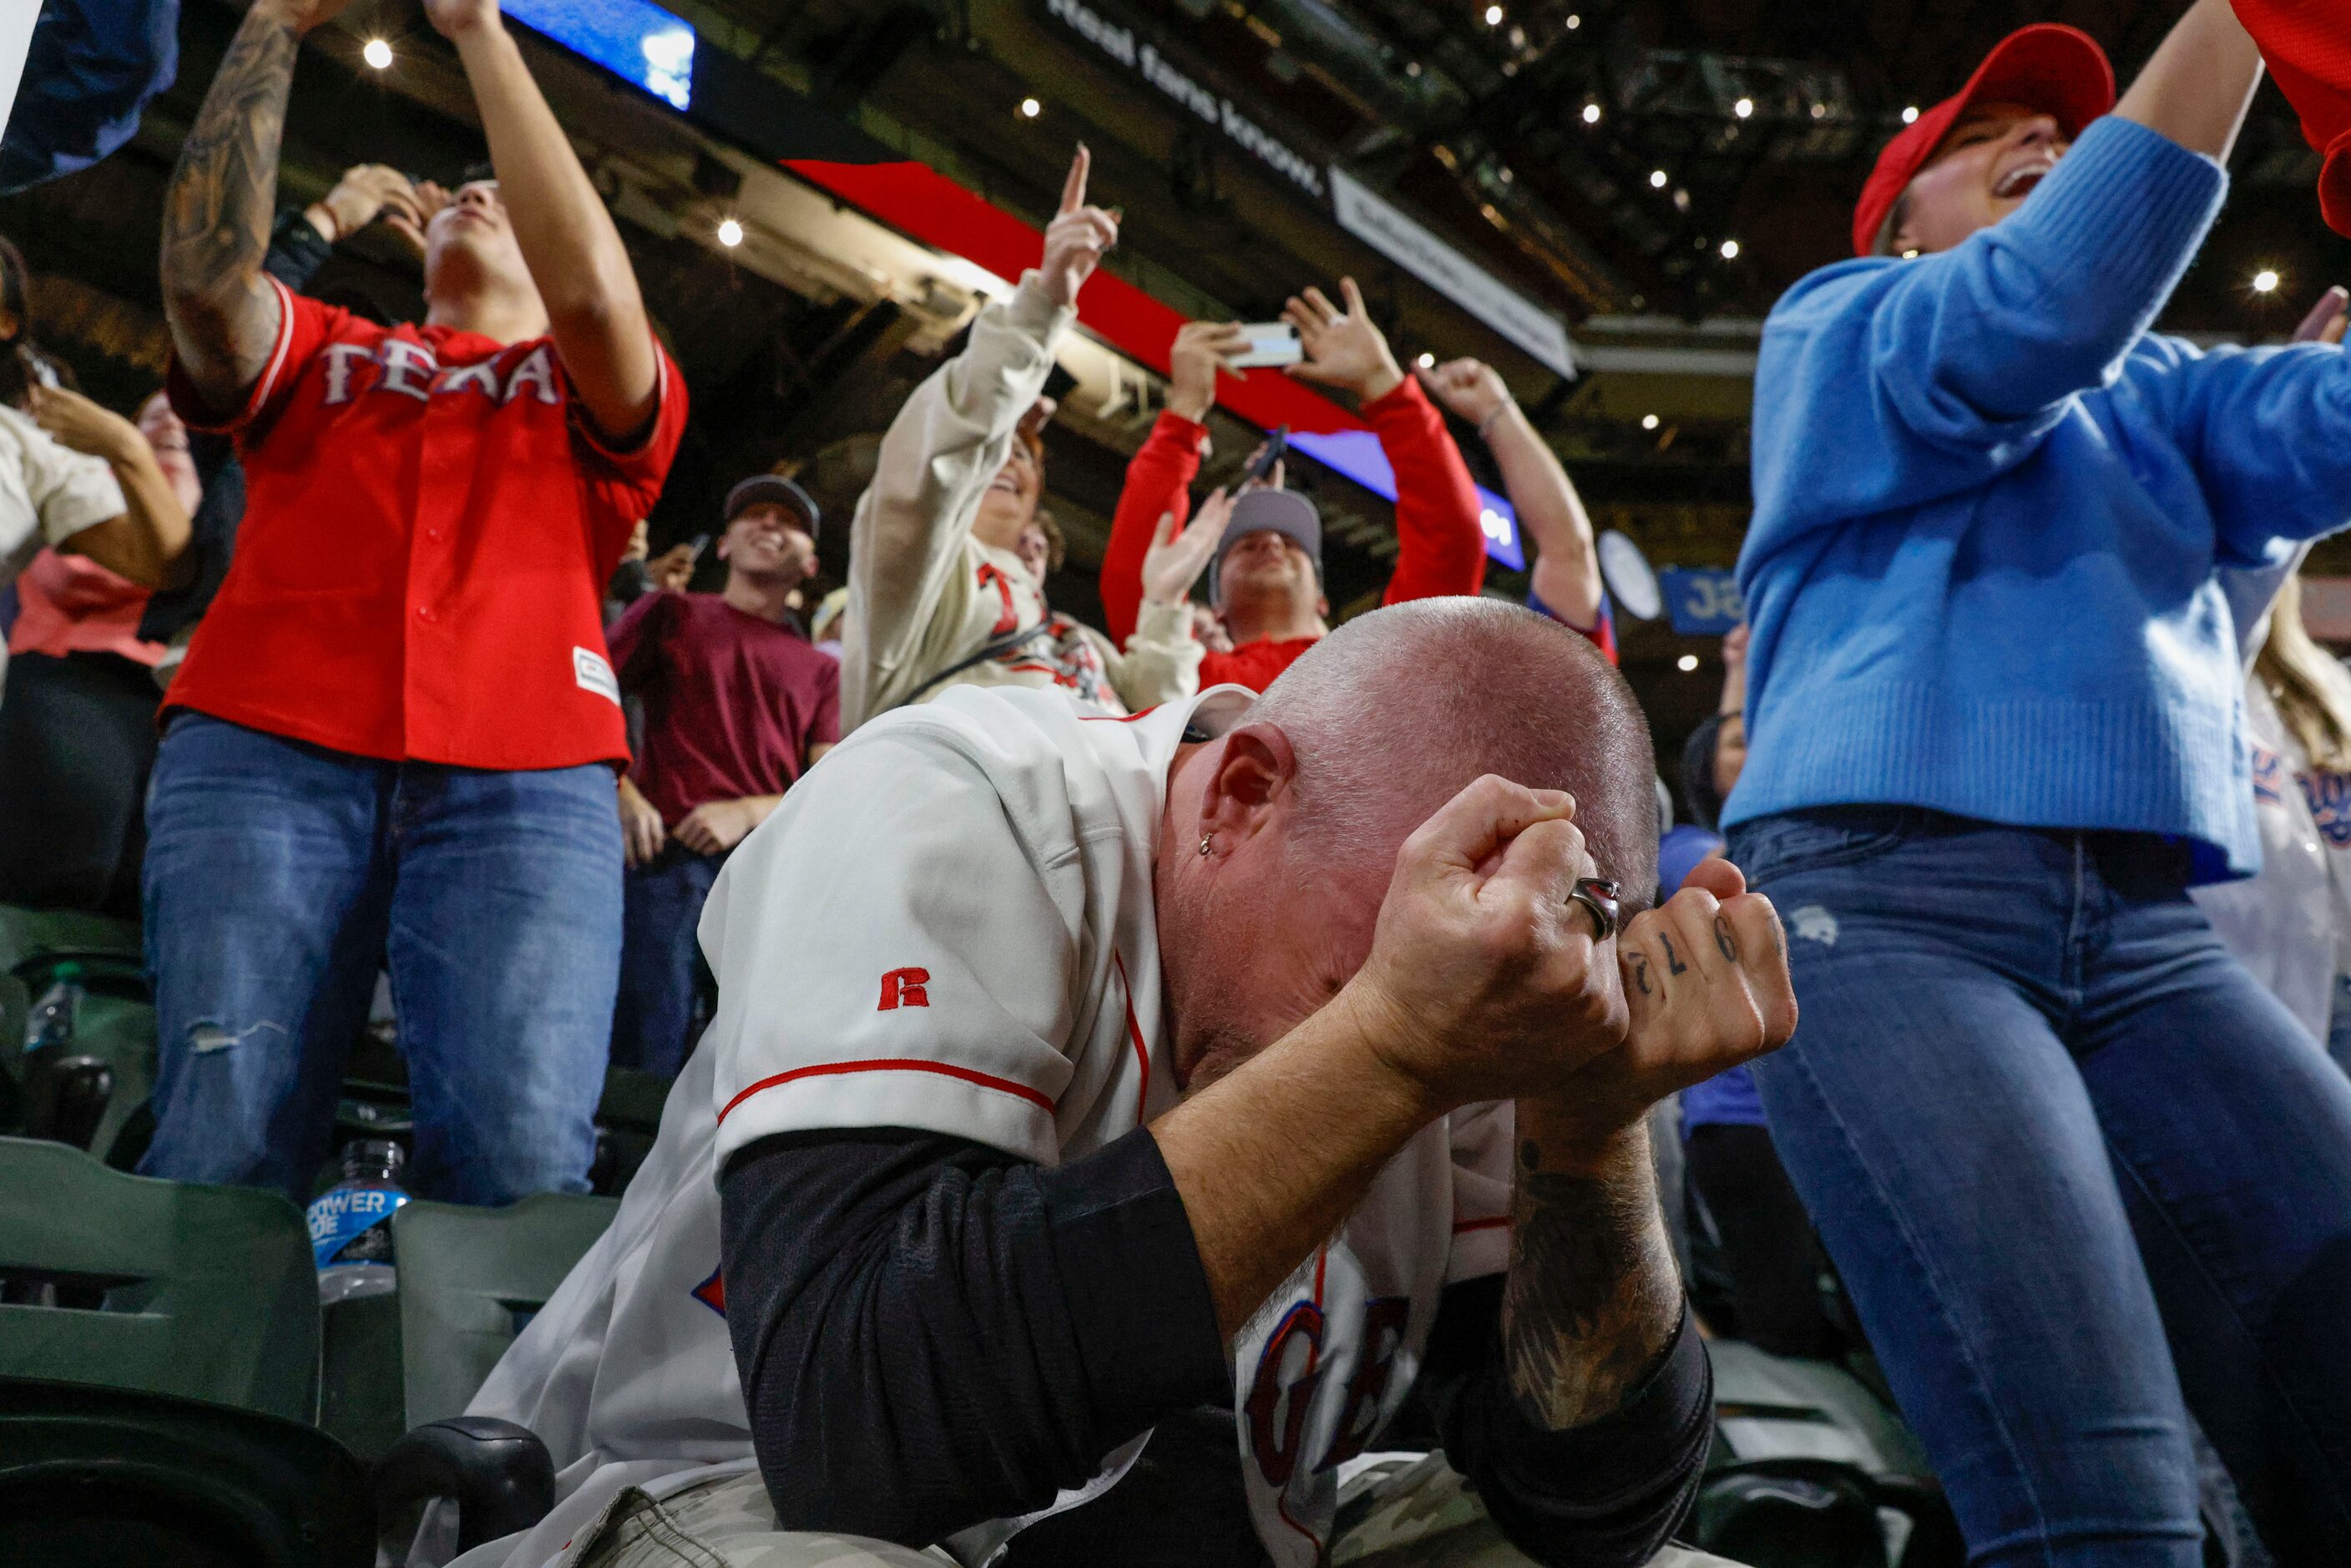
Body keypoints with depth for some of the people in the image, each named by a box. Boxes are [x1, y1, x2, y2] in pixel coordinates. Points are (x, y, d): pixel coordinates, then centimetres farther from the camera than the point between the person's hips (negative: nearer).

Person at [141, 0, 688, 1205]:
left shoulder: (593, 393, 26)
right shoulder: (318, 355, 30)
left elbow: (591, 288, 3)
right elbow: (205, 269, 8)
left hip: (524, 779, -1)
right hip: (262, 750, 1)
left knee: (523, 1161, -21)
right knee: (218, 1155, -16)